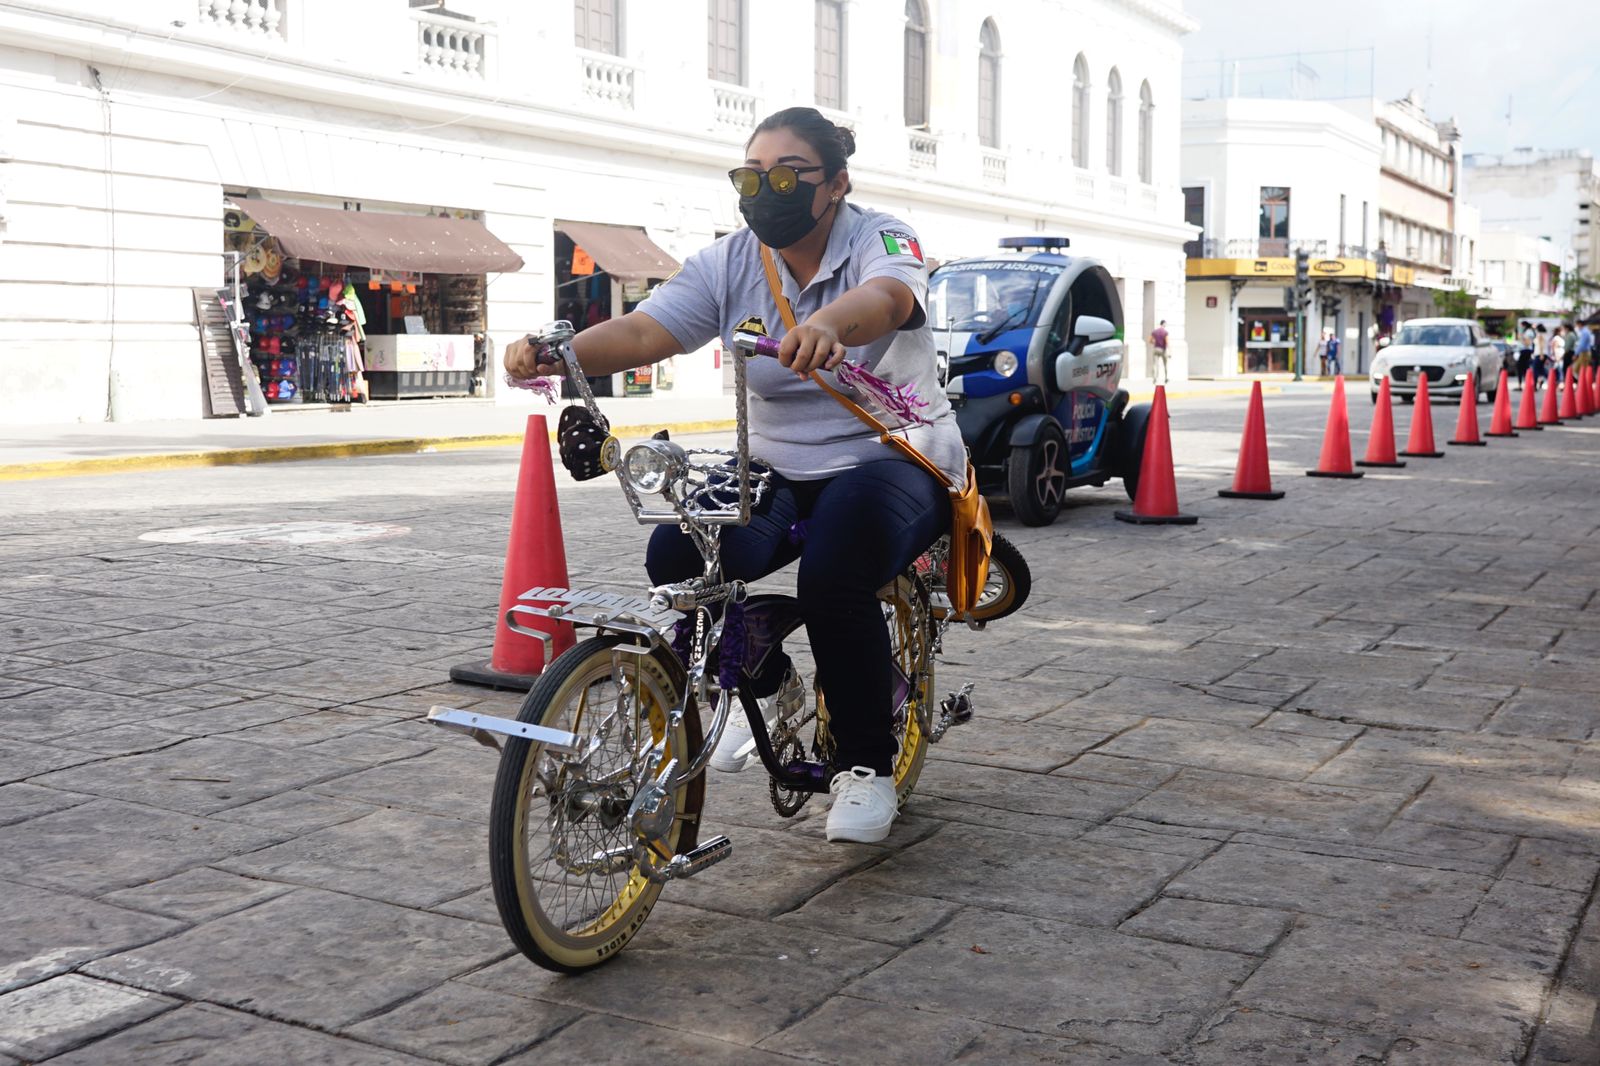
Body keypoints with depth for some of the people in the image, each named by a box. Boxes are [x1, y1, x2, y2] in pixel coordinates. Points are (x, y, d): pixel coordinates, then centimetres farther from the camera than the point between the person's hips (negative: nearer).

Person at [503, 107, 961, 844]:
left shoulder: (880, 240, -12)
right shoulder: (729, 265, 0)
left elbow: (883, 298, -37)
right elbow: (643, 330, -15)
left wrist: (826, 327, -61)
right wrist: (558, 354, -36)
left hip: (899, 460, -4)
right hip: (782, 472, 4)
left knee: (833, 576, -33)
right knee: (678, 554, -21)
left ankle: (867, 765, -9)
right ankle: (763, 686, 8)